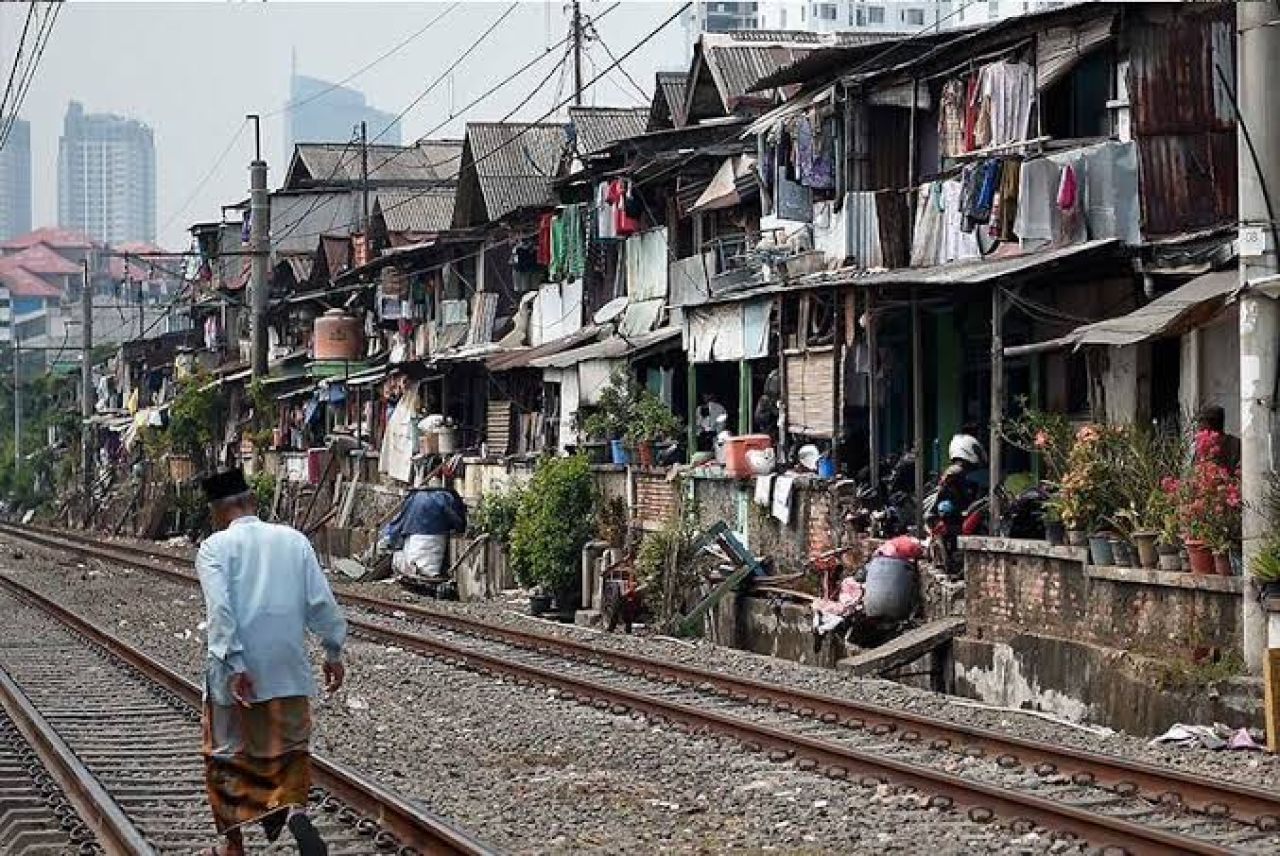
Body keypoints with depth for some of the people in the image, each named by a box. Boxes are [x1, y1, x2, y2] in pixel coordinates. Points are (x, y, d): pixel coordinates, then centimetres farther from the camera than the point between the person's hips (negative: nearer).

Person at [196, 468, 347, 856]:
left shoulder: (214, 547, -5)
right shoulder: (293, 539, 5)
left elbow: (220, 609, -17)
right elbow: (321, 602, 3)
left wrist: (234, 665, -20)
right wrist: (333, 652, 11)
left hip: (237, 670, -3)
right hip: (288, 669, 3)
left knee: (228, 752, 12)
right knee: (290, 746, 14)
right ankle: (294, 809, -14)